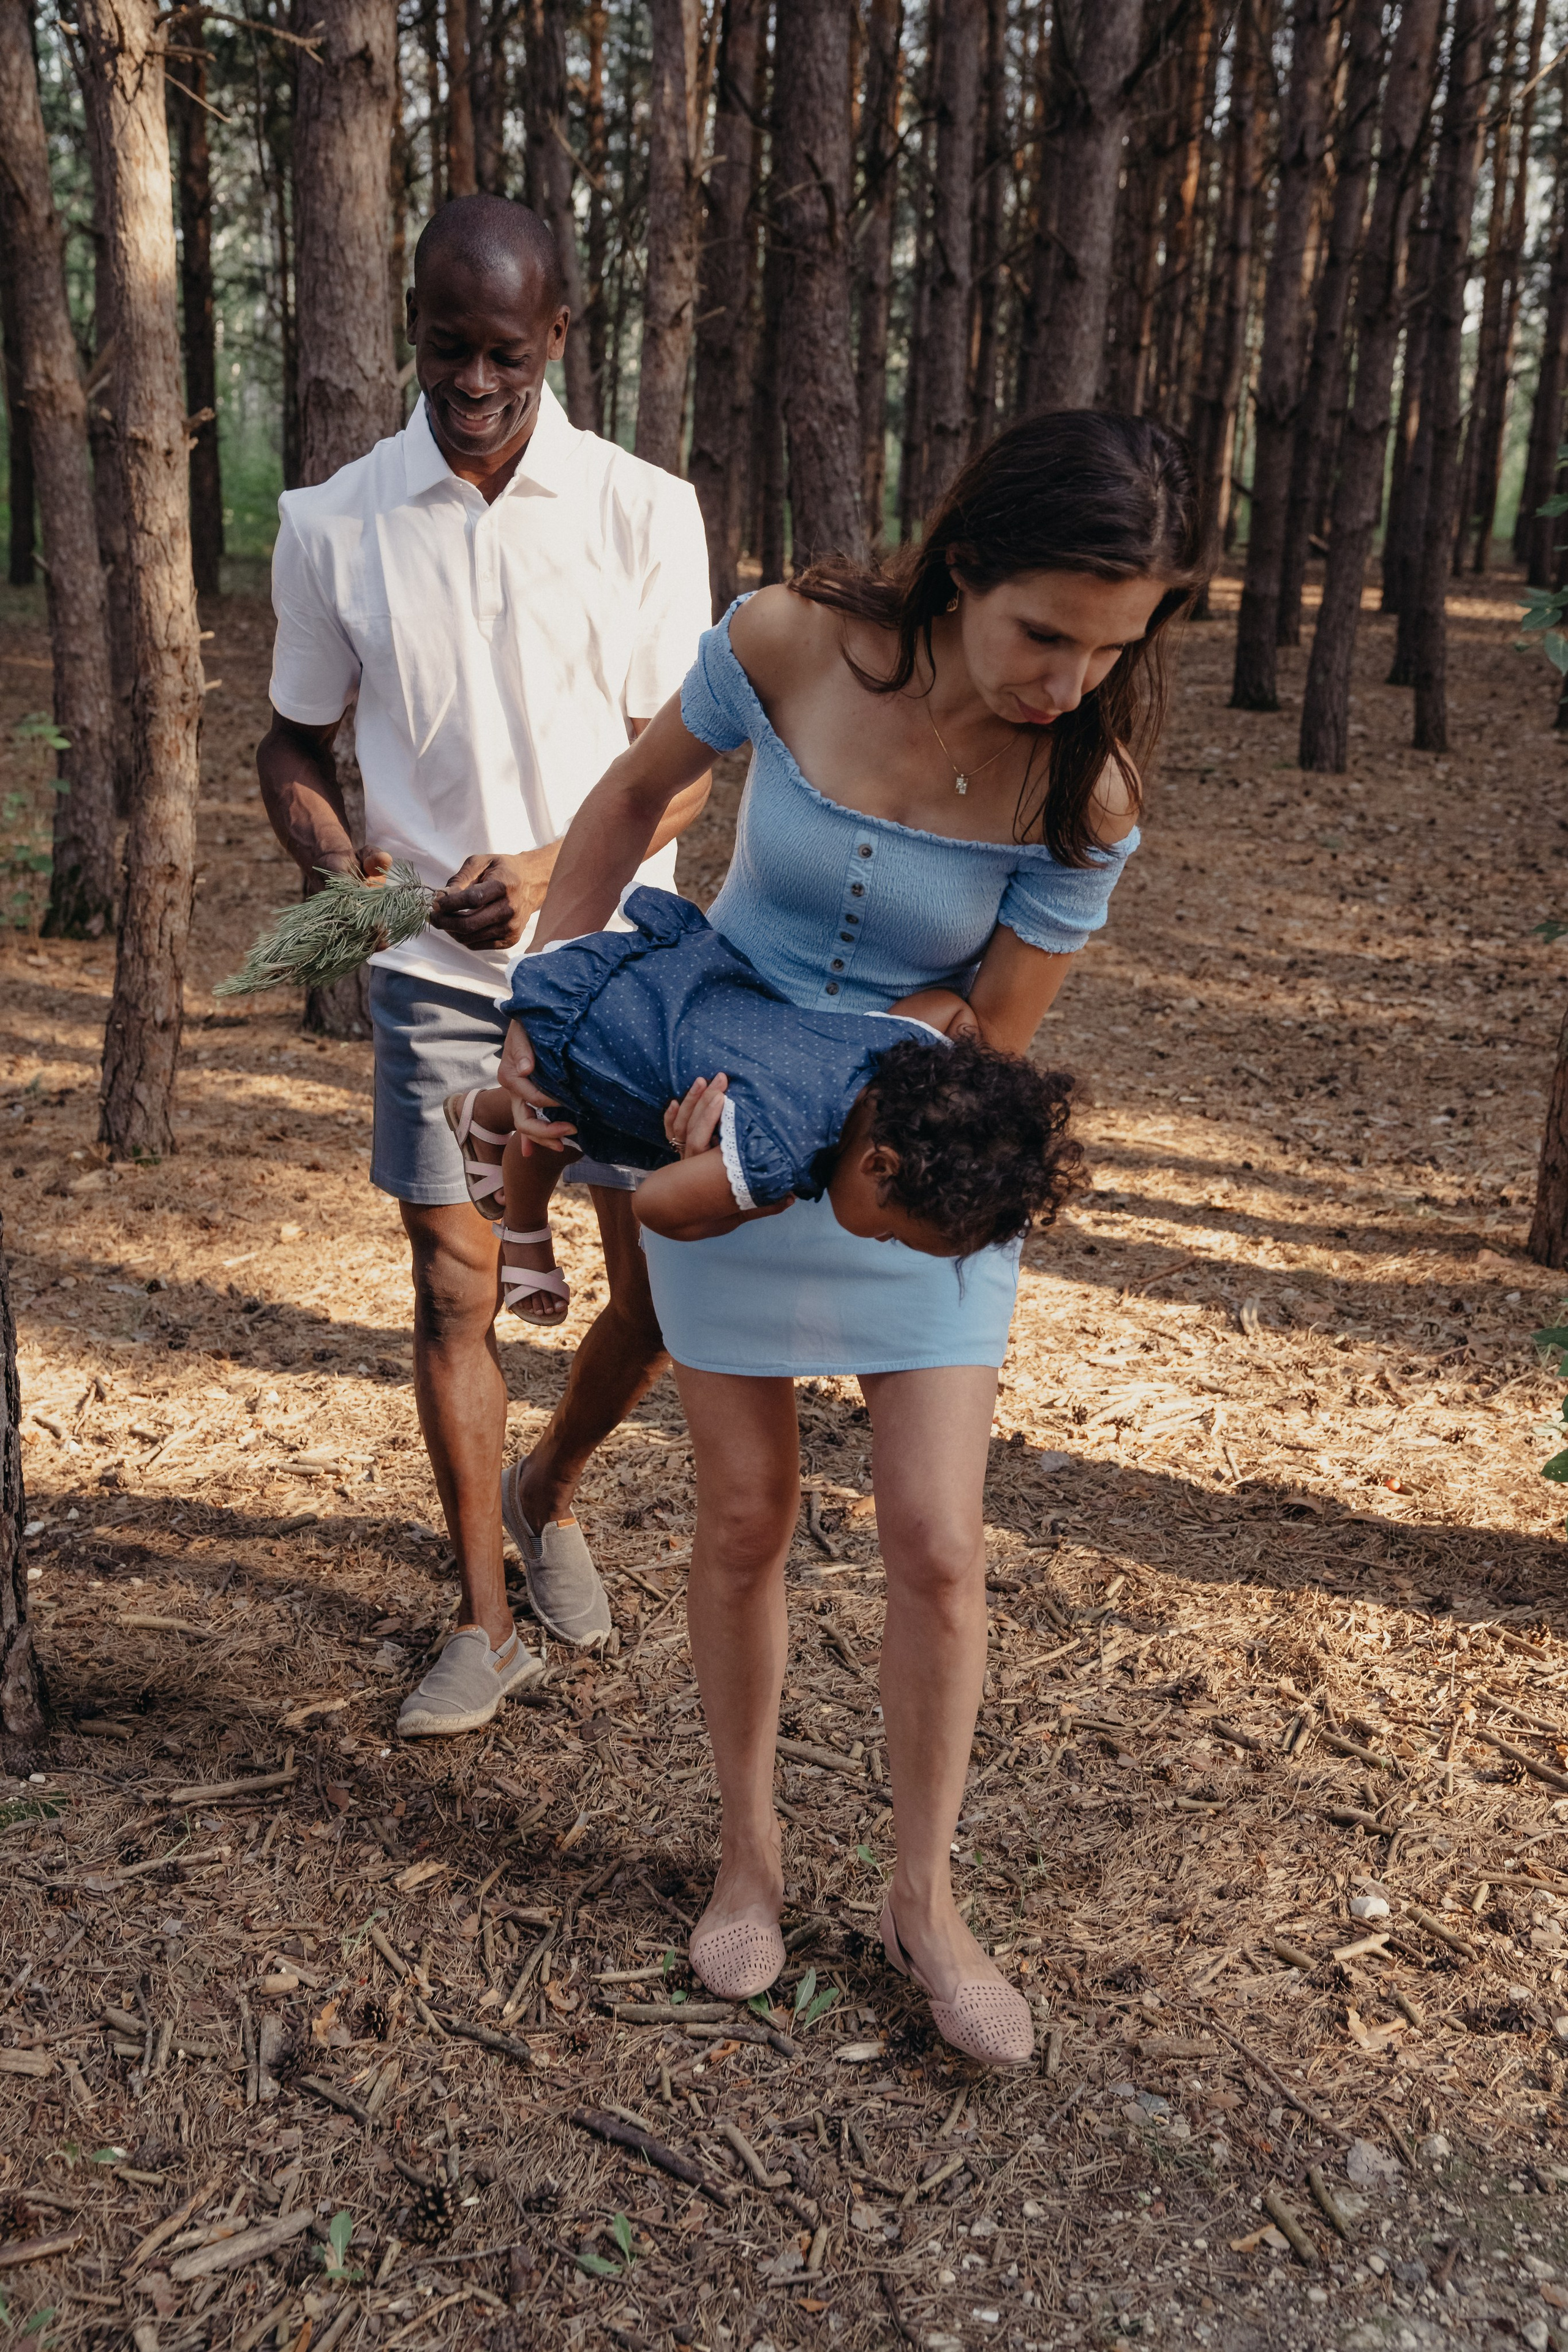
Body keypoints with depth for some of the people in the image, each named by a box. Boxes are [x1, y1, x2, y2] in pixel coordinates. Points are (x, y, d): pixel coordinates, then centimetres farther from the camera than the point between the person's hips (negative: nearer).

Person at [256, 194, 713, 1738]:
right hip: (434, 971, 0)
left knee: (664, 1289, 2)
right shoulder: (332, 525, 0)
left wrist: (553, 869, -22)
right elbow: (294, 742, 10)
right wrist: (332, 862, -13)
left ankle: (548, 1490, 34)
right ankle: (485, 1621, 20)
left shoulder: (644, 511, -2)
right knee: (455, 1289, 3)